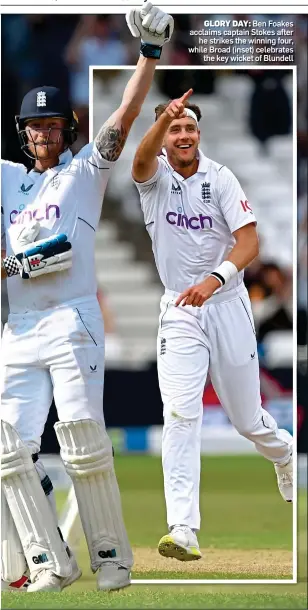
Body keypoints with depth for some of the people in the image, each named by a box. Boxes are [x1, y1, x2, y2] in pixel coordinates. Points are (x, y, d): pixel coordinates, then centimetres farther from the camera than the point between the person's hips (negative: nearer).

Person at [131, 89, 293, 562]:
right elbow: (141, 160, -32)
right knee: (181, 415, -15)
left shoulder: (220, 178, -7)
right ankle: (183, 530, -20)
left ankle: (283, 452, 48)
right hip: (180, 310, 0)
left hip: (226, 304, 0)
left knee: (247, 417, 12)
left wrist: (215, 278, -34)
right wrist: (164, 116, -53)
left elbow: (249, 241, -15)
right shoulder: (154, 174, -6)